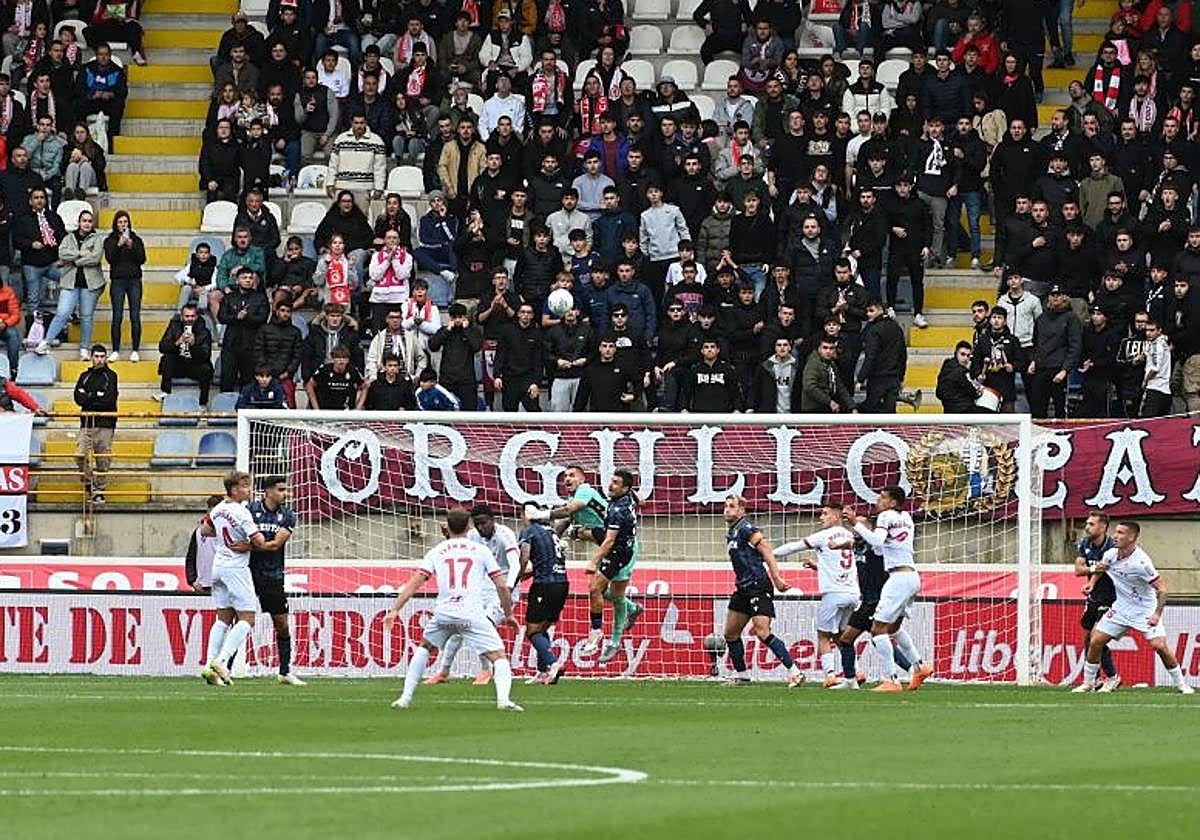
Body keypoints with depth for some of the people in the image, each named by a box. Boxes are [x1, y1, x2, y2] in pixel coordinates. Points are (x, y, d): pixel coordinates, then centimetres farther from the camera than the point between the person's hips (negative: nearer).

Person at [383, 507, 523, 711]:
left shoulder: (437, 552, 15)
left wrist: (395, 610, 2)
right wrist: (508, 614, 19)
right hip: (472, 613, -2)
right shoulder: (480, 550, 12)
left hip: (443, 612, 2)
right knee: (499, 656, 2)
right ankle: (503, 698, -24)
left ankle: (406, 697, 22)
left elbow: (414, 583, 4)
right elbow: (501, 586, 8)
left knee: (424, 647, 29)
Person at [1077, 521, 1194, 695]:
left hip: (1145, 611, -5)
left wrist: (1157, 614, -31)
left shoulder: (1141, 562, -26)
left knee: (1159, 646, -18)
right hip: (1121, 607, 5)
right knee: (1095, 642, -3)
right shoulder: (1110, 555, -7)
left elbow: (1161, 589, -22)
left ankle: (1181, 684, -1)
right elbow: (1100, 568, 19)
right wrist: (1092, 583, 1)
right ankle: (1089, 683, 13)